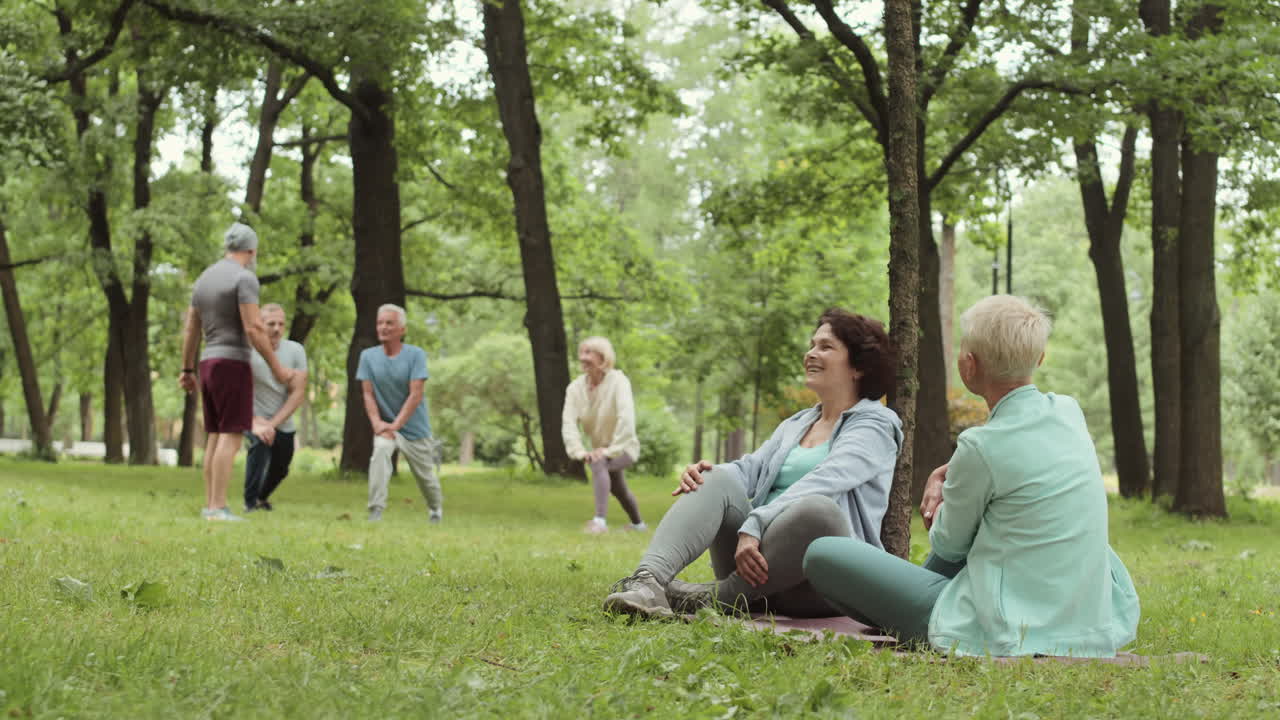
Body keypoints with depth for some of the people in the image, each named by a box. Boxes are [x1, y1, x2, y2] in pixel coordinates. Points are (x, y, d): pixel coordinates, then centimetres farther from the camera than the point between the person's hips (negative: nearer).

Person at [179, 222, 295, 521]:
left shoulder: (204, 279, 15)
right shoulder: (244, 278, -11)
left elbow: (190, 330, 17)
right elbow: (254, 328, -19)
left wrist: (187, 371, 23)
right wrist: (277, 368, -14)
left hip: (209, 363, 8)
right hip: (233, 363, -8)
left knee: (216, 437, 10)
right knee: (230, 436, -10)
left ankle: (210, 505, 8)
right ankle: (218, 507, -16)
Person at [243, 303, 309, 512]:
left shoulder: (296, 351, -11)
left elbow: (298, 393, -14)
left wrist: (272, 424, -23)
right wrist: (255, 424, -37)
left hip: (283, 423, 4)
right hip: (253, 417, -4)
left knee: (280, 469, 16)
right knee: (259, 443, -34)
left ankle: (262, 496, 50)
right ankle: (250, 503, -24)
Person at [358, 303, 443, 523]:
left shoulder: (416, 355, -12)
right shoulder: (368, 356, -4)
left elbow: (415, 395, -18)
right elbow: (368, 394, -5)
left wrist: (395, 425, -26)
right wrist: (377, 423, -22)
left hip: (414, 427, -1)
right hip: (385, 425, 1)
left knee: (426, 476, 10)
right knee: (379, 453, -30)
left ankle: (436, 511, 40)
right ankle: (375, 512, -30)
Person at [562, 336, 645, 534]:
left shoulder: (618, 381, -25)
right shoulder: (575, 388, -12)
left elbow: (626, 418, -35)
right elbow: (568, 422, -20)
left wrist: (610, 450, -39)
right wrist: (579, 451, -33)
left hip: (623, 449, -6)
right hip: (601, 449, 7)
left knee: (598, 463, -36)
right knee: (618, 490, 27)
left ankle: (600, 520, -45)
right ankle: (638, 524, 56)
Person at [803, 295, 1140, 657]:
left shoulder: (982, 447, -21)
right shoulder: (1068, 411, 0)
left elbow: (949, 545, -3)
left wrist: (942, 497, 18)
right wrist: (947, 474, 9)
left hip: (1007, 636, -8)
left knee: (821, 554, -1)